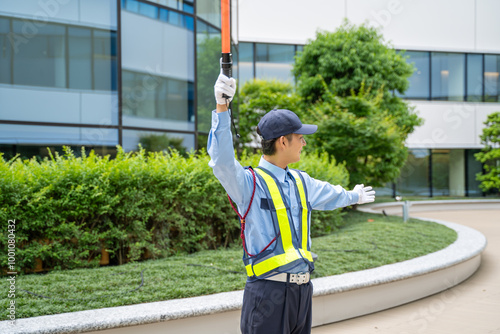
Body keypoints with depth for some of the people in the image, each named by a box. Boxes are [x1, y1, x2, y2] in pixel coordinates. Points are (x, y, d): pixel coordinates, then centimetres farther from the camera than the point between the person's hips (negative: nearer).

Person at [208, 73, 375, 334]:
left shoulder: (300, 182, 16)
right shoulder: (250, 182, -9)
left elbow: (329, 194, 37)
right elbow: (222, 160, -28)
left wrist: (354, 196, 56)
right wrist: (222, 108, -36)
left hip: (302, 290, 7)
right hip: (268, 292, -7)